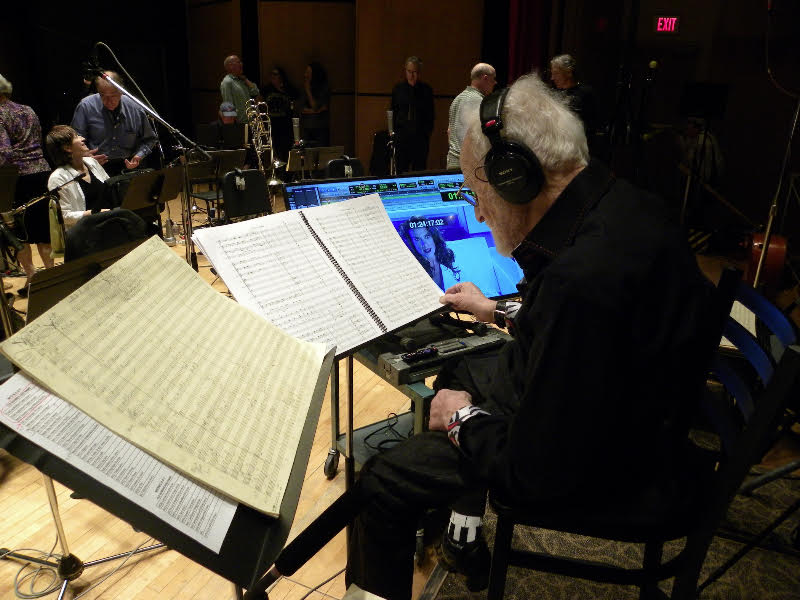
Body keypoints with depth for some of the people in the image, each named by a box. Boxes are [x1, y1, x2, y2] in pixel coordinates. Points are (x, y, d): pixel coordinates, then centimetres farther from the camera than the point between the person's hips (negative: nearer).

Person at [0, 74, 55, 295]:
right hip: (42, 171, 6)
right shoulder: (28, 111, 12)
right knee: (42, 227, 12)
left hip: (18, 176, -6)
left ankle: (32, 277, 9)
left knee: (18, 230, 6)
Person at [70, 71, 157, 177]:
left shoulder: (136, 109, 0)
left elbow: (149, 139, 13)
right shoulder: (86, 106, -4)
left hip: (127, 167, 2)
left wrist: (138, 156, -4)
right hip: (97, 168, -2)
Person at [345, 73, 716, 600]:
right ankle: (465, 535, 39)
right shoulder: (620, 206, -4)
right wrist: (500, 312, 17)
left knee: (381, 483, -10)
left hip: (595, 468, -10)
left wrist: (464, 420, -12)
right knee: (457, 369, 26)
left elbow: (539, 470, -29)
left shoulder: (583, 275, -36)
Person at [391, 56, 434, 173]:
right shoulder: (398, 89, 8)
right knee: (401, 168, 0)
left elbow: (430, 115, 7)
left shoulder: (426, 90, 4)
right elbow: (393, 112, 11)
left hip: (420, 136, -1)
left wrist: (427, 131, -2)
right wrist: (394, 131, 2)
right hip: (402, 136, 1)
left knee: (420, 169, -1)